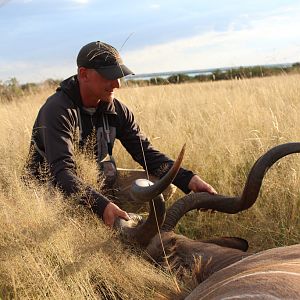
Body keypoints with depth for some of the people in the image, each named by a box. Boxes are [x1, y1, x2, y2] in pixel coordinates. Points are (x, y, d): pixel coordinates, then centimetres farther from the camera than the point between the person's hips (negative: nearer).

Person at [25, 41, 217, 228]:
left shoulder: (117, 111, -3)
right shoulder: (57, 110, -23)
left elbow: (148, 154, -5)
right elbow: (62, 172, -33)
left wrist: (188, 179, -21)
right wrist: (102, 205, -48)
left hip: (97, 184, 6)